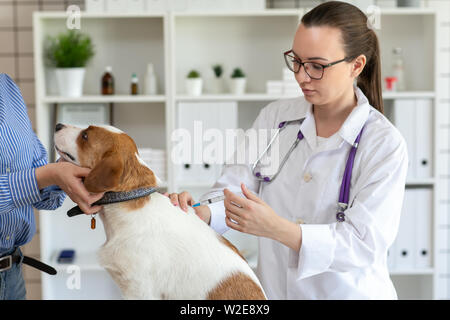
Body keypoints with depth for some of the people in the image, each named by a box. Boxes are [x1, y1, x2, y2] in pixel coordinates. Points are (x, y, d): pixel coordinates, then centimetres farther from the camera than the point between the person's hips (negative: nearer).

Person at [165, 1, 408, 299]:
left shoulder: (385, 144, -10)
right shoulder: (275, 116, 3)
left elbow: (364, 243, -17)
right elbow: (236, 184, -2)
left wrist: (275, 228, -29)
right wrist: (199, 212, -23)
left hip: (349, 292, -3)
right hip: (273, 289, 3)